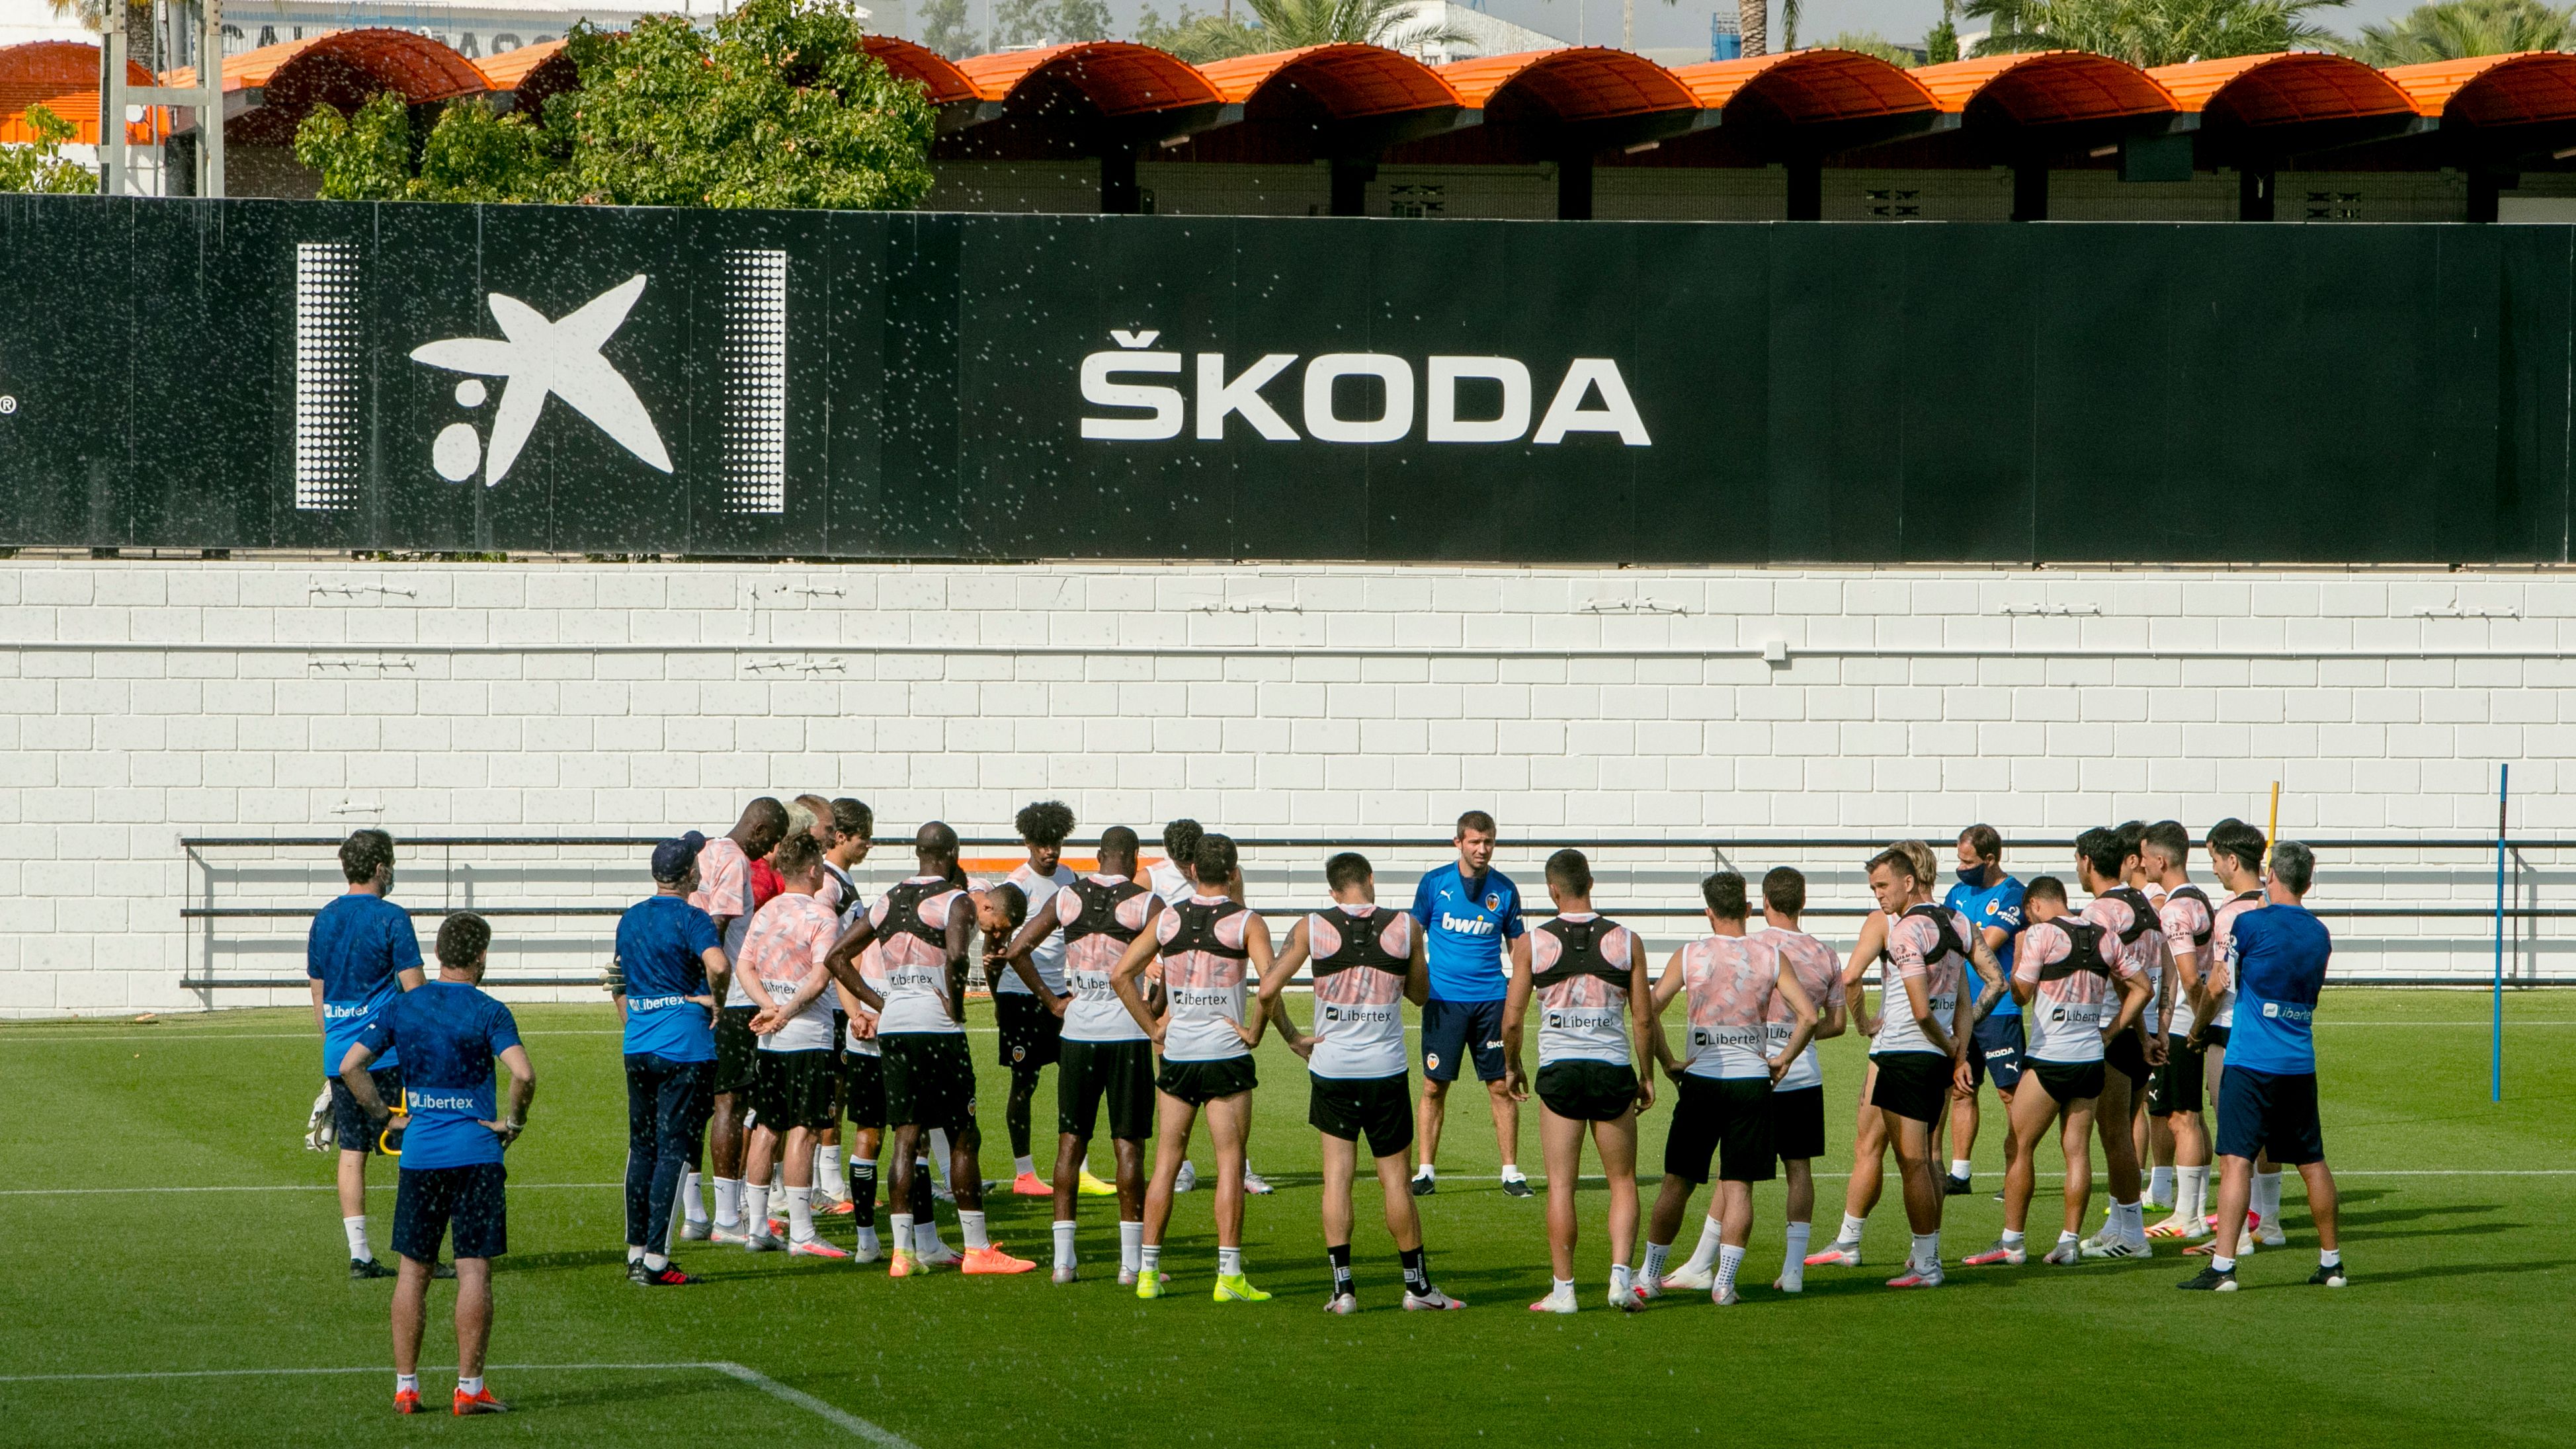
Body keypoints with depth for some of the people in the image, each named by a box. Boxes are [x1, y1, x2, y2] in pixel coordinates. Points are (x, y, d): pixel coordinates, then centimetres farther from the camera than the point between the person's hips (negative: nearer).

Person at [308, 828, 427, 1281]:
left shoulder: (323, 920, 10)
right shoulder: (391, 918, -8)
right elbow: (415, 991, -10)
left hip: (339, 1055, 6)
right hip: (388, 1051, -6)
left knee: (352, 1152, 7)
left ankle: (359, 1255, 5)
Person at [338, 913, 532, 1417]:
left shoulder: (402, 1007, 4)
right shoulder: (488, 1013, -7)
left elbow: (350, 1065, 3)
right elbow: (523, 1074, -20)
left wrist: (381, 1113, 12)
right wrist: (512, 1121, -4)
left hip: (419, 1151, 3)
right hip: (476, 1152, -3)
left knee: (413, 1270, 10)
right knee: (474, 1271, -1)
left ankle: (405, 1385, 11)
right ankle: (469, 1386, -2)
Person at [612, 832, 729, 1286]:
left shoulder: (630, 920, 11)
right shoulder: (691, 919, -11)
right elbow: (718, 965, -29)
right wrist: (715, 999, -10)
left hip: (638, 1046, 7)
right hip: (685, 1048, -7)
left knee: (642, 1149, 15)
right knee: (674, 1151, -4)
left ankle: (636, 1251, 18)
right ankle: (655, 1259, -7)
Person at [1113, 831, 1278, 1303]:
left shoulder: (1168, 919, 5)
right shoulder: (1246, 923, -5)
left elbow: (1121, 975, 4)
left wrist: (1154, 1028, 8)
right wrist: (1255, 1031, -7)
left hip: (1177, 1053, 3)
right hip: (1227, 1055, -3)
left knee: (1166, 1162, 9)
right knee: (1230, 1162, 0)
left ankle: (1147, 1270, 8)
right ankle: (1229, 1276, -5)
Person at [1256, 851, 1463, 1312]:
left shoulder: (1311, 928, -4)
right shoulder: (1405, 927, -2)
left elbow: (1268, 990, -9)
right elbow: (1420, 993, 12)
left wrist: (1293, 1037, 4)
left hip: (1331, 1067, 0)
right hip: (1387, 1070, 0)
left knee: (1337, 1175, 5)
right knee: (1394, 1179, 8)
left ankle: (1343, 1286, -1)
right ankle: (1418, 1286, 15)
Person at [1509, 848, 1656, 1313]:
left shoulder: (1533, 944, -3)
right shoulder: (1626, 942, 0)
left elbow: (1511, 1019, -1)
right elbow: (1643, 1018, 1)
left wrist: (1511, 1067, 16)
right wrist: (1647, 1076, 13)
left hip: (1559, 1070, -1)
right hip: (1614, 1067, 1)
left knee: (1561, 1185, 4)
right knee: (1623, 1182, 11)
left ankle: (1562, 1288, 4)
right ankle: (1621, 1277, -3)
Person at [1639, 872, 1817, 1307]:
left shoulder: (1689, 956, -1)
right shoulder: (1770, 957, 0)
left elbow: (1649, 1010, -8)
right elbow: (1808, 1015, -7)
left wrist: (1668, 1063, 0)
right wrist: (1782, 1059, 4)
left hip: (1700, 1080, 0)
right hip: (1752, 1081, 0)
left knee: (1677, 1181, 10)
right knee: (1738, 1185, 3)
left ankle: (1649, 1276, 16)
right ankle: (1724, 1283, -2)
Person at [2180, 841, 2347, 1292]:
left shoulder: (2253, 924, -10)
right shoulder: (2320, 934, 7)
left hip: (2252, 1063, -6)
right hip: (2300, 1065, 6)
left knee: (2236, 1160, -9)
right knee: (2312, 1163, 15)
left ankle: (2223, 1266, -16)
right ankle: (2331, 1262, 22)